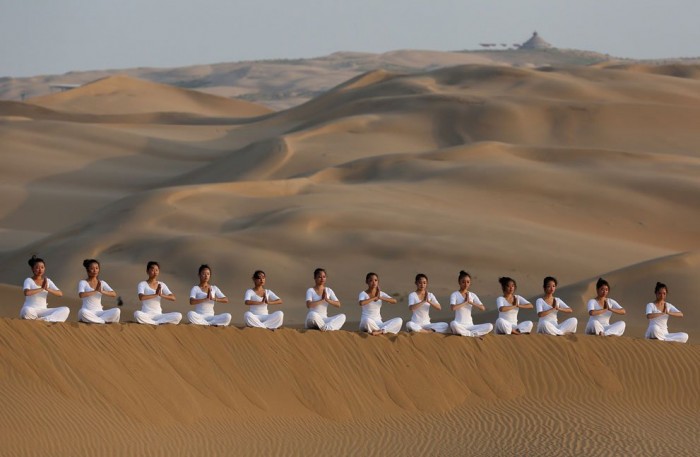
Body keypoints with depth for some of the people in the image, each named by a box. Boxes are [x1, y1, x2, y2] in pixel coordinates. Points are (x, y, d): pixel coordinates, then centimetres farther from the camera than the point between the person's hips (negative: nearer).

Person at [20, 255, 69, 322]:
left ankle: (43, 319, -29)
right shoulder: (29, 281, -4)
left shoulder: (47, 281, 11)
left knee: (65, 310, -14)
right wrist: (41, 288, -20)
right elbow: (27, 293, -26)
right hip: (31, 310, -5)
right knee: (27, 311, -43)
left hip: (43, 311, 5)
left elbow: (60, 294, 1)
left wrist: (47, 289, -15)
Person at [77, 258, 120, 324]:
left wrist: (101, 291, -20)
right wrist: (95, 291, -26)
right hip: (88, 312, -4)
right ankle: (104, 321, -22)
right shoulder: (83, 282, -1)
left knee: (117, 311, -21)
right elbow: (81, 295, -22)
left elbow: (114, 294, -3)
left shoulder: (102, 283, 11)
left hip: (99, 312, 4)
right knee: (83, 312, -41)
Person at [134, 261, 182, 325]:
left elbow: (173, 298, 0)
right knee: (137, 314, -40)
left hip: (158, 315, 4)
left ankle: (156, 323, -21)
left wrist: (161, 295, -16)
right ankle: (158, 323, -25)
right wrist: (155, 294, -23)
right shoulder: (142, 284, -1)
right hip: (146, 315, -4)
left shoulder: (162, 285, 11)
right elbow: (141, 297, -21)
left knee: (178, 316, -20)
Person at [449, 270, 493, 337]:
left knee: (490, 327, -18)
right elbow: (453, 307, -21)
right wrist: (465, 302, -12)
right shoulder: (455, 294, -2)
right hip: (460, 325, -4)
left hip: (470, 325, 4)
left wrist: (470, 302, -8)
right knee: (453, 324, -42)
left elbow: (483, 308, 1)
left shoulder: (472, 295, 11)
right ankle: (474, 334, -22)